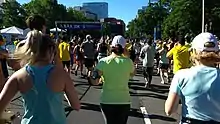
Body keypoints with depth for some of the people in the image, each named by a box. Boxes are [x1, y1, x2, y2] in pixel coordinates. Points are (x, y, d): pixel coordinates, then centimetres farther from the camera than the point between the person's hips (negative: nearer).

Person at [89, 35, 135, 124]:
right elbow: (132, 74, 15)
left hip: (107, 101, 0)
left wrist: (91, 75, 6)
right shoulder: (128, 61, -6)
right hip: (124, 101, 1)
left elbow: (95, 82, -13)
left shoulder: (103, 61, -8)